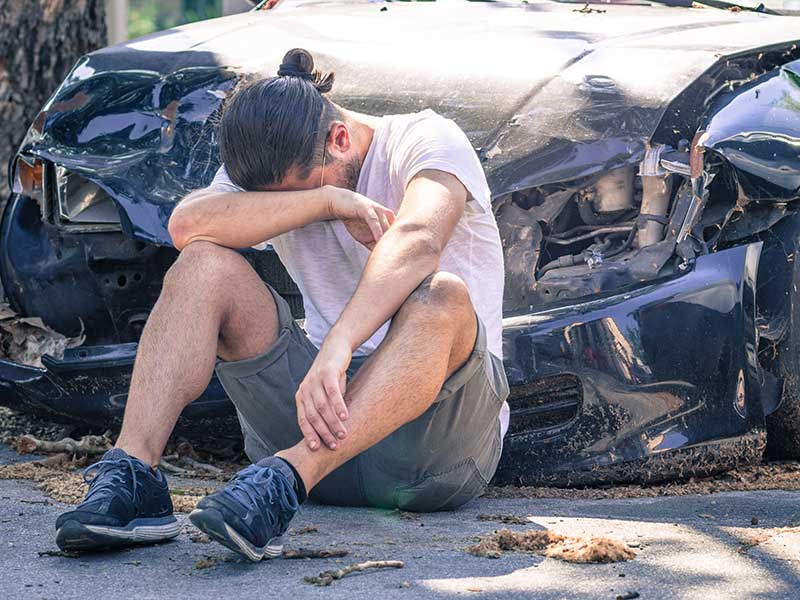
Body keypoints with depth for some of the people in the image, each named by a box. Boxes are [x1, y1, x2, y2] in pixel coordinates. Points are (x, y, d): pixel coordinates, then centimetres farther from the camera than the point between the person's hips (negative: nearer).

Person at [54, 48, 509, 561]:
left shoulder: (427, 140, -8)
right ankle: (132, 474, -30)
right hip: (326, 394, 4)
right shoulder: (267, 171, 7)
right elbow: (188, 224, -16)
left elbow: (416, 242, -31)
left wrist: (337, 348, -46)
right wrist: (329, 200, -23)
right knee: (205, 263, -14)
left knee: (442, 297, -36)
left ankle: (284, 480, -49)